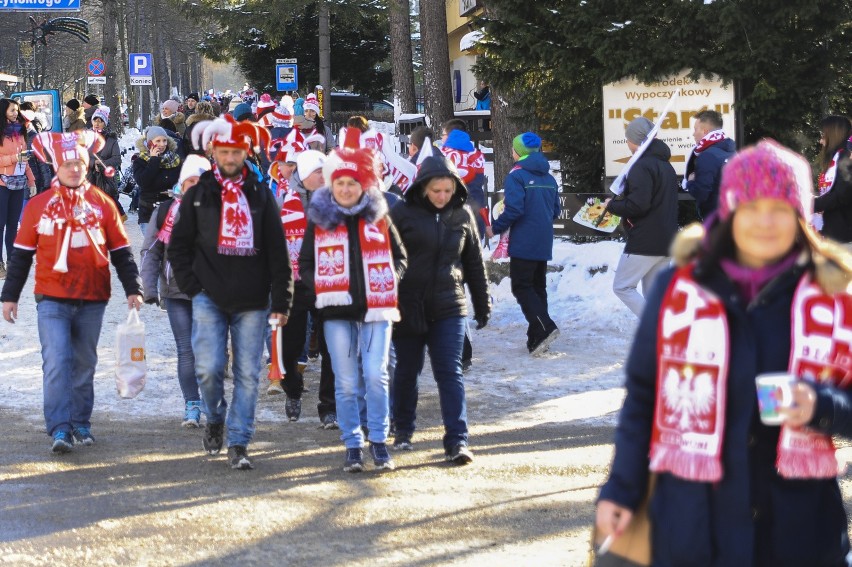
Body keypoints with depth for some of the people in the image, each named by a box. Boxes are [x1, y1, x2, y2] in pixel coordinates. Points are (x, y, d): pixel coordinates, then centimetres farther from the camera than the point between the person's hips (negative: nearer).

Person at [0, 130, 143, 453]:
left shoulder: (102, 204, 4)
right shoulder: (39, 205, 2)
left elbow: (121, 252, 9)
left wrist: (133, 289, 2)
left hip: (92, 300, 2)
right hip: (52, 299, -2)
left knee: (84, 364, 10)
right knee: (57, 363, -12)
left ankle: (80, 424, 22)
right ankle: (59, 429, -13)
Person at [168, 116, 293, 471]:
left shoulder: (260, 195, 8)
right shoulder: (198, 195, 7)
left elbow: (277, 251, 7)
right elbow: (178, 245, 10)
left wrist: (281, 301, 1)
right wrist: (191, 286, -2)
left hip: (251, 301, 1)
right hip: (210, 298, -1)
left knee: (248, 374, -1)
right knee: (208, 368, -10)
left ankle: (238, 444, 5)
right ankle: (215, 421, 18)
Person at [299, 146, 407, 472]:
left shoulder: (379, 217, 7)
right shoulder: (319, 220, 6)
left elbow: (399, 257, 14)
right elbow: (305, 265, 11)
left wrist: (390, 283, -2)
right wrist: (322, 287, -6)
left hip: (375, 308, 0)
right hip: (337, 311, 0)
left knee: (376, 375, -8)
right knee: (346, 382, 2)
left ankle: (379, 441, 4)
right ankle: (352, 445, 10)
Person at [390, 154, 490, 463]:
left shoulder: (462, 215, 4)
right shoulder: (402, 213, -6)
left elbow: (474, 262, 13)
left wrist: (483, 303, 16)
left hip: (449, 307, 1)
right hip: (408, 307, -1)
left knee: (450, 373, -6)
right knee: (407, 370, 12)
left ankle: (457, 441, -9)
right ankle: (403, 431, 30)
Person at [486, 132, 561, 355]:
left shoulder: (517, 175, -11)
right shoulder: (548, 178, 12)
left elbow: (514, 209, -19)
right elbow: (555, 211, 16)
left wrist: (495, 228, -6)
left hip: (524, 244, -7)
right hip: (544, 244, 7)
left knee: (522, 287, -4)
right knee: (538, 287, 13)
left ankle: (545, 328, -20)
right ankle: (537, 338, 13)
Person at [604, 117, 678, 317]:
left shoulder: (642, 165, -14)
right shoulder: (666, 165, 18)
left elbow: (638, 204, -23)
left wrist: (612, 205, -6)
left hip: (644, 241, -9)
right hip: (666, 240, 9)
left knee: (622, 287, -2)